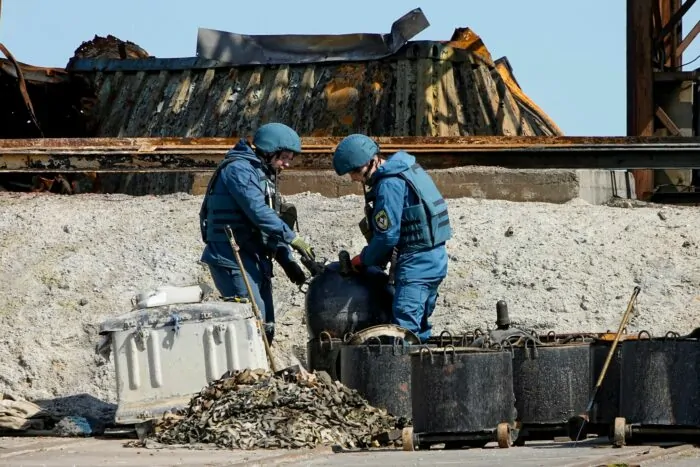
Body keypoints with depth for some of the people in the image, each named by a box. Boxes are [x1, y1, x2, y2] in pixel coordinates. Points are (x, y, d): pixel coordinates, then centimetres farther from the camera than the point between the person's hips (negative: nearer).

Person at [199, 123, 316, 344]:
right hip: (232, 260, -10)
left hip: (255, 259, 10)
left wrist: (287, 261, 11)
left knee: (265, 327, 9)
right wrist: (292, 238, -23)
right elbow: (258, 212, -24)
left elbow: (270, 221, 21)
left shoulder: (263, 174, 20)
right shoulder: (239, 169, -12)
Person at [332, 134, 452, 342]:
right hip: (435, 259, 10)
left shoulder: (390, 184, -17)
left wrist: (364, 259, 0)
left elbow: (387, 236, -17)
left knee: (405, 326, -14)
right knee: (420, 327, 15)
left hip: (416, 263, -10)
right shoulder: (405, 168, 13)